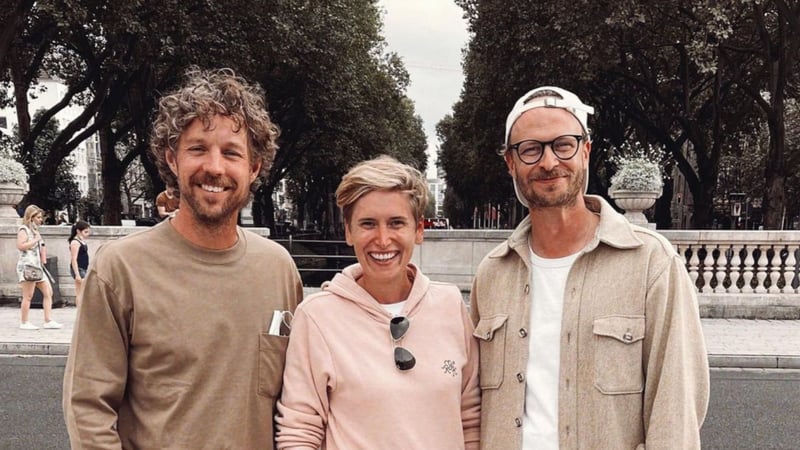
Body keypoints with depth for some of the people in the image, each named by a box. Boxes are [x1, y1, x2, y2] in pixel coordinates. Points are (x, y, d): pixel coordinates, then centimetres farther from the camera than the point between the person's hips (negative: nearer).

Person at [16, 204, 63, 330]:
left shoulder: (35, 230, 21)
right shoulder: (23, 229, -5)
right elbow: (20, 246, -19)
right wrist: (35, 240, -14)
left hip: (37, 266, 9)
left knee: (48, 292, 3)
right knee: (28, 296, -6)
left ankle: (48, 321, 3)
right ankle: (24, 323, 2)